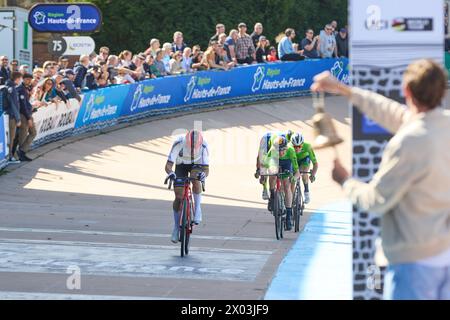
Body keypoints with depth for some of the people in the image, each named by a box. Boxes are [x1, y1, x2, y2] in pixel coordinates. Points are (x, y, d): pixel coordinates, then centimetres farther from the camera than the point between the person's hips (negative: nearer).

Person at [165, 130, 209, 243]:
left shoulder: (203, 145, -32)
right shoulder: (179, 143, -35)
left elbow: (206, 169, -33)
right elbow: (168, 165, -35)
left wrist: (203, 174, -57)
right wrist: (170, 173, -58)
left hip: (197, 165, 0)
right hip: (181, 165, 0)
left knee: (196, 180, -35)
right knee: (179, 197, -10)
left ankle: (197, 208, -15)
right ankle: (176, 227, 5)